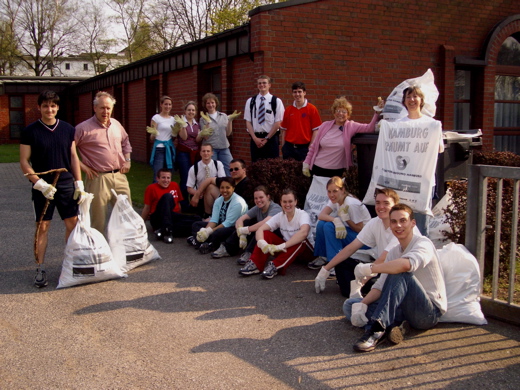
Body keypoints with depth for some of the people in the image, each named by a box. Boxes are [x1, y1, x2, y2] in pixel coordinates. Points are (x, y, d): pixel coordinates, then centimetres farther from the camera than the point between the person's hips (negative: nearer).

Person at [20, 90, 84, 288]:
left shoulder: (68, 129, 5)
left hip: (66, 185, 3)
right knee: (43, 226, 2)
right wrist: (40, 183, -15)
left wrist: (79, 184, 4)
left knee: (73, 224, 4)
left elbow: (73, 157, 9)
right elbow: (24, 162, -4)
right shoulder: (30, 131, -4)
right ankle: (40, 269, 11)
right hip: (42, 187, -2)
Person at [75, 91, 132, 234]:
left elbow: (126, 141, 27)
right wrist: (82, 166, -12)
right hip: (98, 178, -6)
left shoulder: (116, 124, 10)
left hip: (119, 176, 6)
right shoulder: (84, 128, -9)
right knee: (98, 219, 2)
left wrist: (127, 160, 15)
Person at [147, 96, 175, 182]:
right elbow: (152, 139, -2)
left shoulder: (172, 119, 13)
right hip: (159, 149, -5)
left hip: (169, 149, 5)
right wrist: (153, 133, -23)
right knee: (158, 177, -11)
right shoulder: (156, 118, -2)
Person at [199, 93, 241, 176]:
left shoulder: (224, 116, 10)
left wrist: (230, 120, -3)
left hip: (224, 148, 2)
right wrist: (207, 122, -15)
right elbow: (205, 137, -5)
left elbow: (228, 133, 8)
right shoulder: (203, 119, 4)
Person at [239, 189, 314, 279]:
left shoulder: (302, 215, -19)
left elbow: (304, 232, -41)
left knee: (301, 240, -37)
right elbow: (260, 229, -15)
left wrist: (281, 246, -47)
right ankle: (255, 265, -25)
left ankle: (275, 266, -38)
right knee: (266, 234, -16)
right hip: (287, 251, 4)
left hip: (306, 250, -4)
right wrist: (262, 243, -38)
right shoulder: (280, 216, -5)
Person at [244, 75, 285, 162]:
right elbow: (248, 122, 5)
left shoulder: (276, 101, -1)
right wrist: (255, 138, -6)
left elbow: (278, 123, -3)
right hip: (255, 138, 2)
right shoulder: (250, 101, 7)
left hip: (271, 138, -2)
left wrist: (267, 138, -7)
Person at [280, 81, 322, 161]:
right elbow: (284, 130, 10)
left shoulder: (312, 109, -4)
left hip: (304, 148, -3)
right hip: (289, 147, 3)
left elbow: (315, 130, -4)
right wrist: (283, 147, 5)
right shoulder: (288, 110, 6)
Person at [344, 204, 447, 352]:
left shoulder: (423, 243, -11)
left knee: (400, 273, -32)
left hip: (430, 311, -8)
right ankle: (393, 324, -26)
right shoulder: (393, 252, 14)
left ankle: (377, 329, -37)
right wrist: (362, 304, -14)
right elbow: (381, 285, 5)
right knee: (350, 305, -3)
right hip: (405, 309, 8)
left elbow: (406, 264, -35)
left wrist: (368, 268, -25)